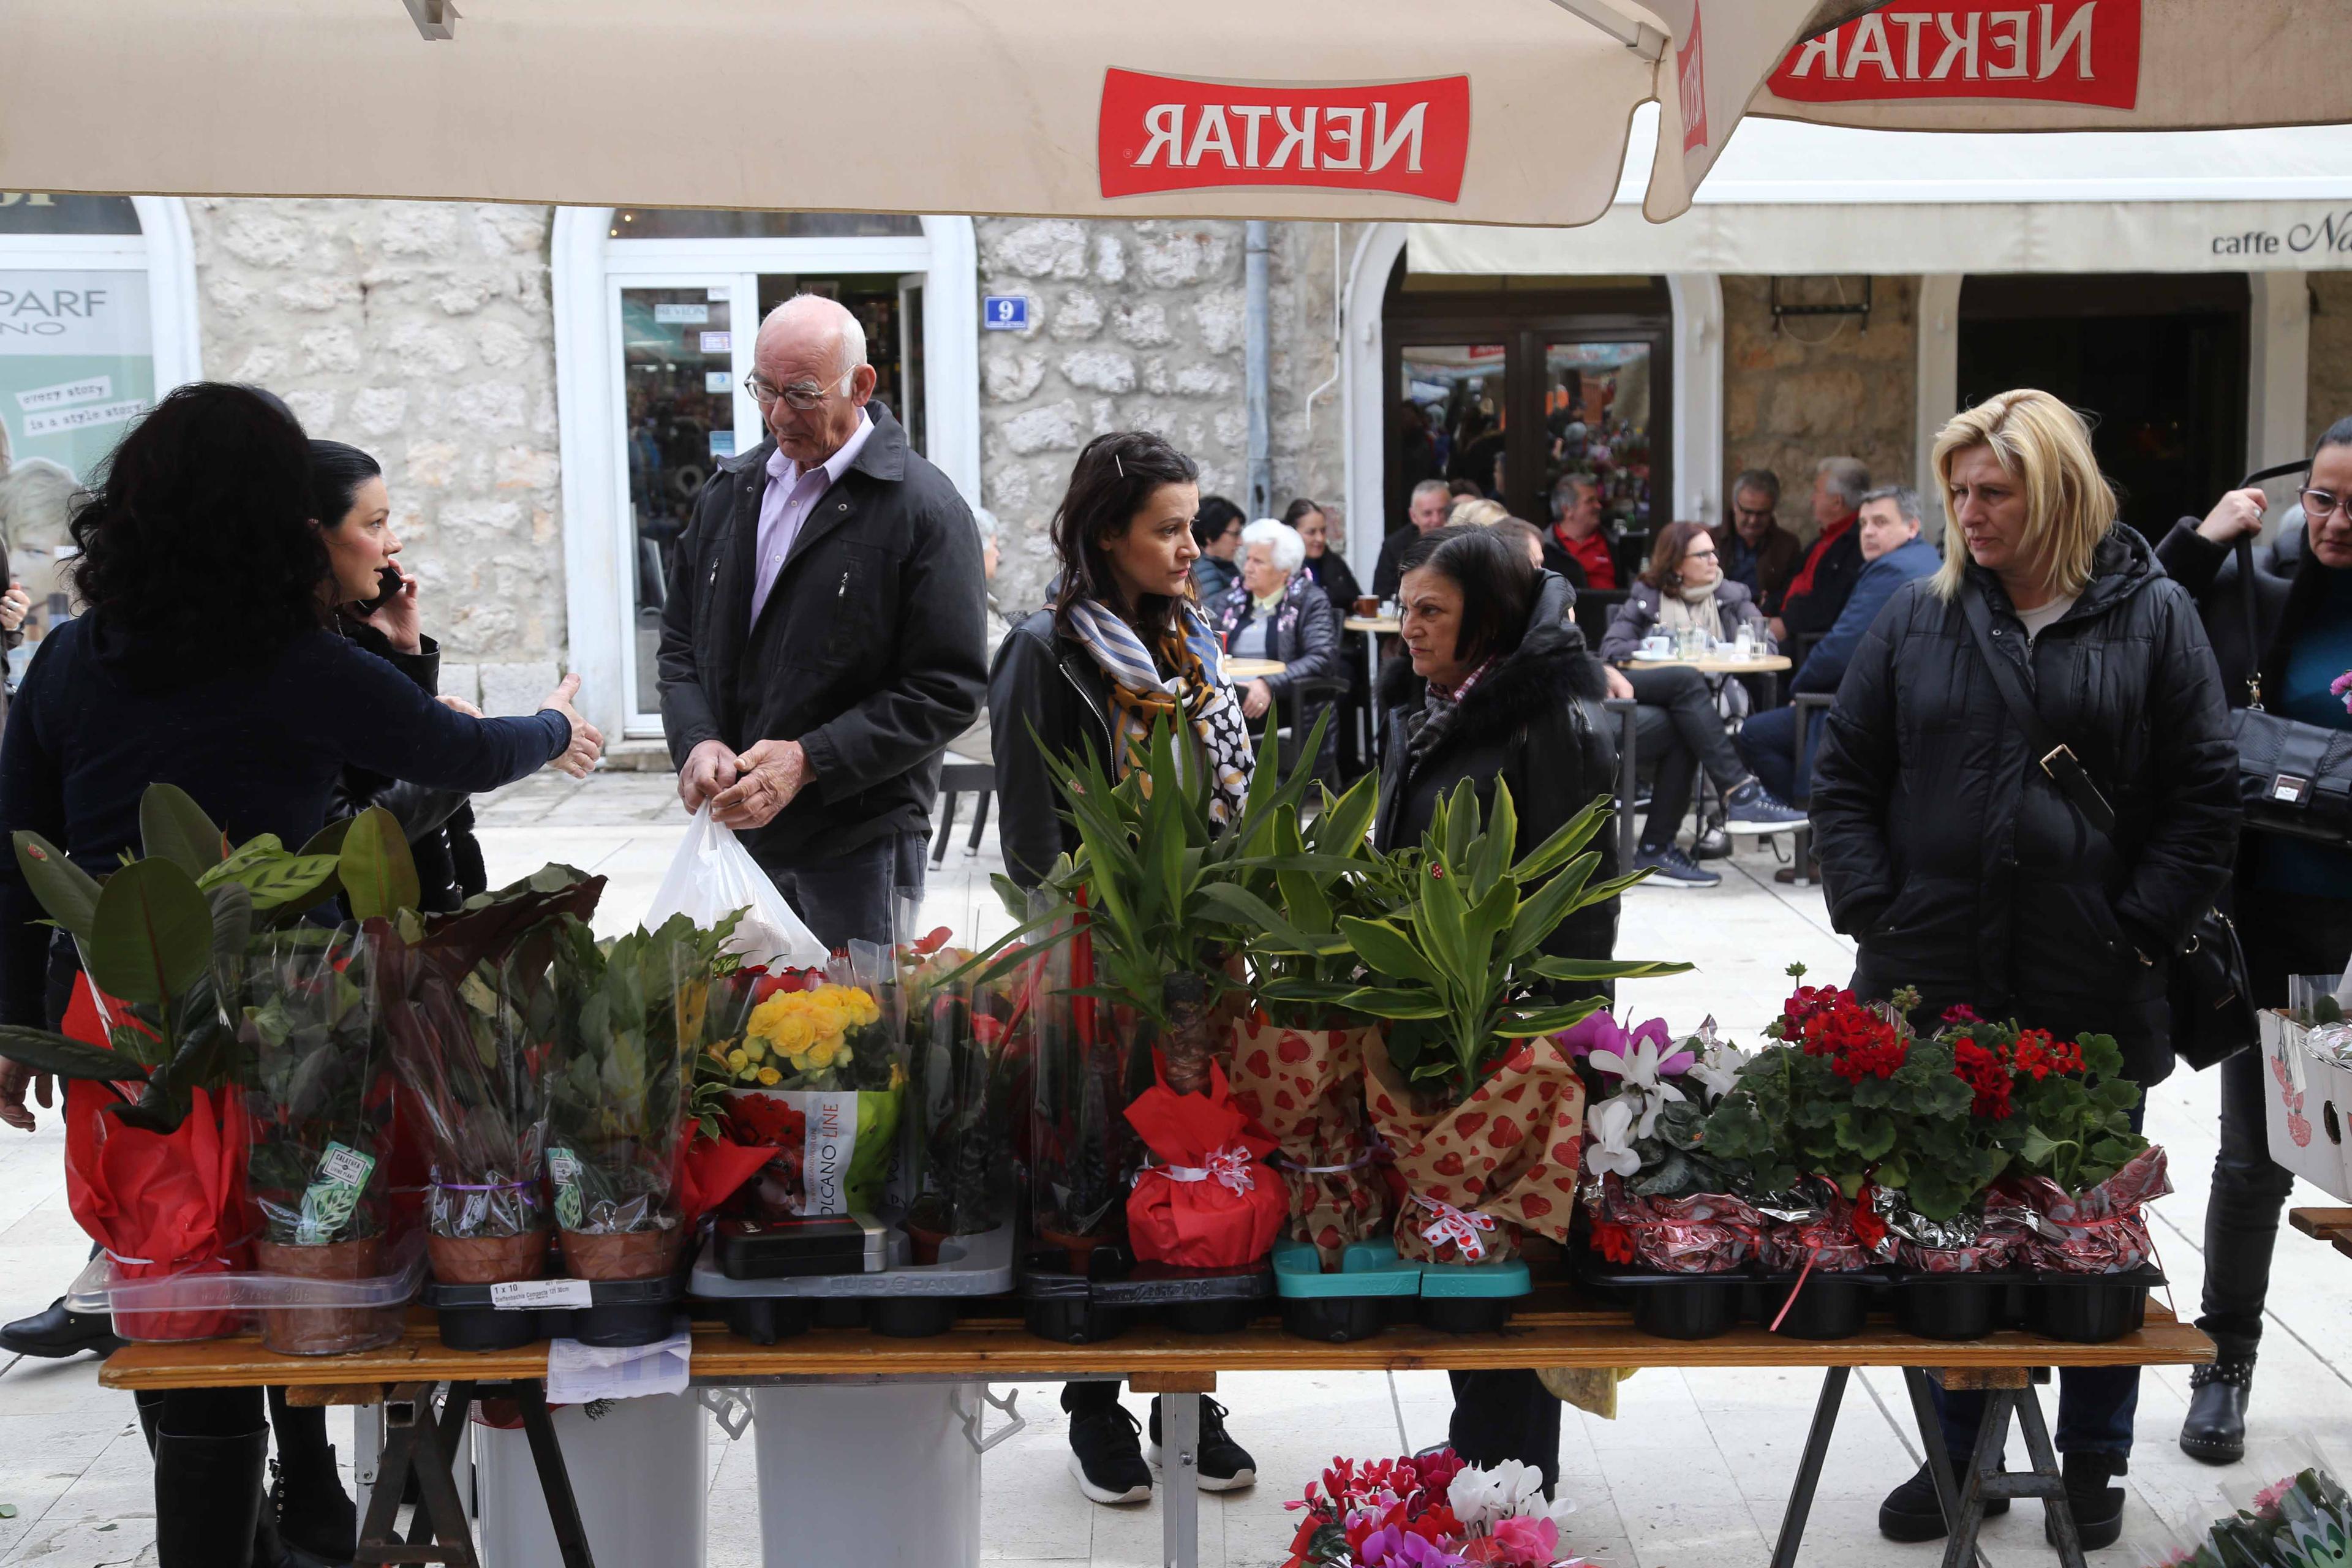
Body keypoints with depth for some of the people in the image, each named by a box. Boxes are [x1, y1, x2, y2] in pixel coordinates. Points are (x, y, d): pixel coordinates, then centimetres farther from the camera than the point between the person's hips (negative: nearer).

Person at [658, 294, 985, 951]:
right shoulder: (729, 492, 11)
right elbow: (682, 643, 15)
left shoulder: (926, 509, -9)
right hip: (736, 832, 5)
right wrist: (697, 741, -6)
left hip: (860, 844, -5)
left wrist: (808, 761, -18)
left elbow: (948, 691, -12)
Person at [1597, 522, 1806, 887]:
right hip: (1639, 691, -3)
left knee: (1682, 732, -34)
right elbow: (1611, 650, 4)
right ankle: (1741, 792, -41)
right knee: (1686, 679, -33)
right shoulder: (1646, 597, 17)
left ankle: (1655, 852, -30)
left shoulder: (1732, 596, 23)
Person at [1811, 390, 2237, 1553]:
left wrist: (2139, 934, -8)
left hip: (2095, 995, -1)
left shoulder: (2153, 616, 0)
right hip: (1936, 982, 2)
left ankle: (2094, 1463, 30)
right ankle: (1963, 1456, 26)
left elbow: (2205, 798, -1)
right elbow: (1842, 776, 5)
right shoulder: (1919, 617, 4)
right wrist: (1876, 916, -5)